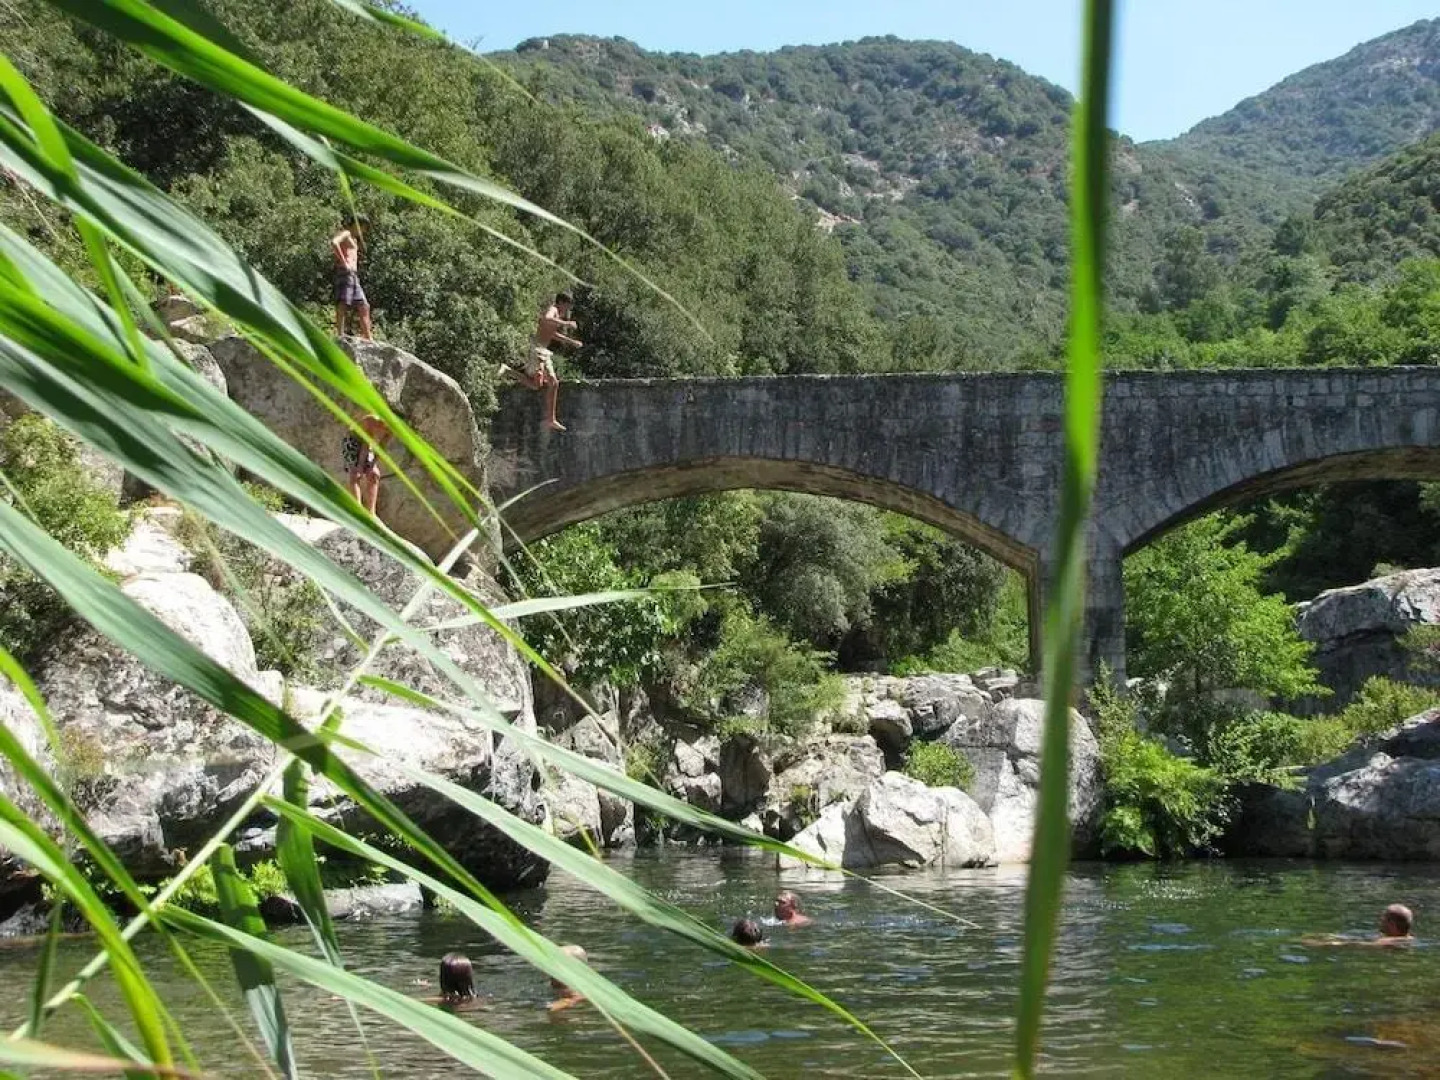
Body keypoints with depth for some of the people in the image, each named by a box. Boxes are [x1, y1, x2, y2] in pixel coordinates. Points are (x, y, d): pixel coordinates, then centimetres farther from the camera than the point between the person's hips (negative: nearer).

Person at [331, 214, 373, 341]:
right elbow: (333, 242, -21)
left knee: (364, 306, 7)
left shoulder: (353, 239, 28)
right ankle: (340, 334, -23)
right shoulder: (345, 233, 0)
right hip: (345, 273, -10)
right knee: (343, 304, -16)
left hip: (354, 276, 10)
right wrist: (344, 263, -21)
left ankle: (367, 337, 8)